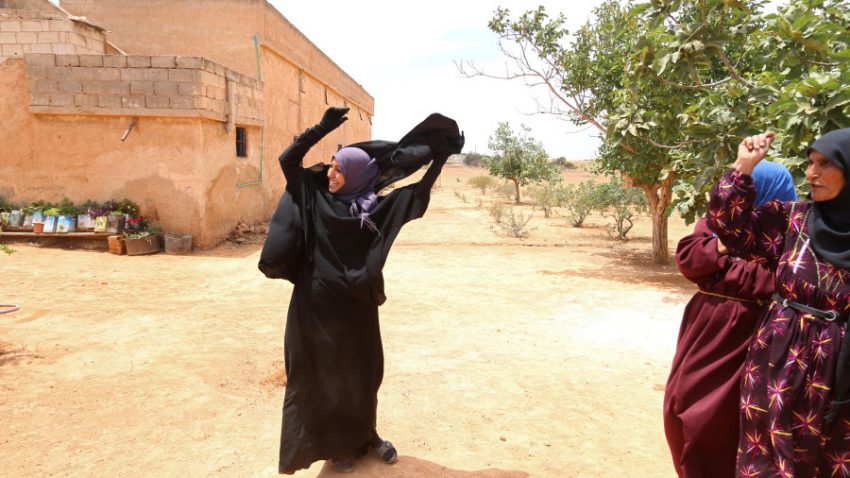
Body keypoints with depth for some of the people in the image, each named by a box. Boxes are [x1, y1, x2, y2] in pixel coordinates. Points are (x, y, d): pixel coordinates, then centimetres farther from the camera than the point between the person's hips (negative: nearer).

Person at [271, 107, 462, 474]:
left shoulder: (375, 208, -3)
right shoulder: (315, 196, 0)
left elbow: (417, 195, -1)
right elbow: (288, 159, 0)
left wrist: (439, 160, -4)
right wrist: (323, 128, -5)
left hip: (355, 305, 0)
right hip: (317, 302, 0)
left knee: (361, 371, 13)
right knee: (322, 373, 8)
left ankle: (365, 435, 36)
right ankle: (335, 443, 26)